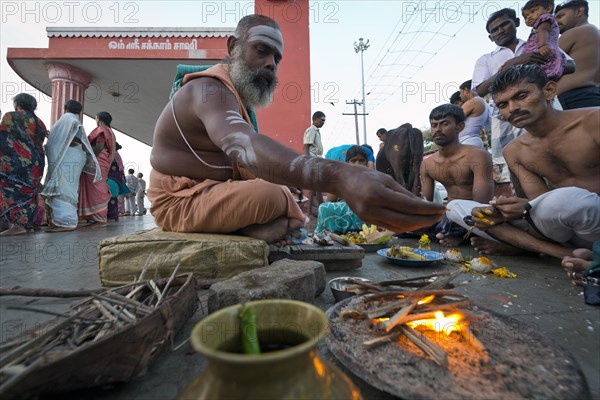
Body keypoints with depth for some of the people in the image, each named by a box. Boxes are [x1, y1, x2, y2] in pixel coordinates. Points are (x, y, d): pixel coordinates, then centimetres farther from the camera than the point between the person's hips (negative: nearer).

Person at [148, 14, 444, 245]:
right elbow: (244, 146, -45)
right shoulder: (210, 90, -21)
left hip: (207, 193, 9)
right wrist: (339, 177, -60)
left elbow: (240, 163, 6)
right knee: (270, 196, -30)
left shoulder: (234, 93, 12)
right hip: (180, 202, -9)